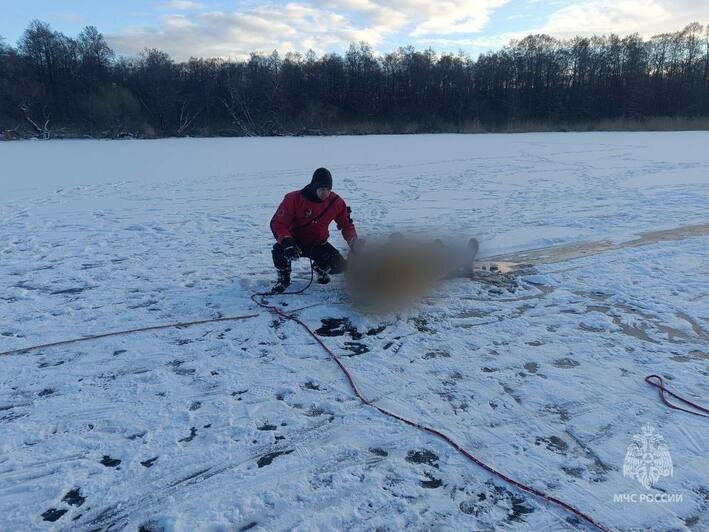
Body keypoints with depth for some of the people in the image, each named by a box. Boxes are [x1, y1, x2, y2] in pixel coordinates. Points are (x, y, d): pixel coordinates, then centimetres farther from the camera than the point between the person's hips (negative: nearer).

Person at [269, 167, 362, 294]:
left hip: (319, 244, 2)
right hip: (296, 243, -2)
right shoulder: (294, 199, -22)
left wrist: (353, 241, -19)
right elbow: (278, 223, -23)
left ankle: (320, 268, 19)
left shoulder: (336, 202, -13)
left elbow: (346, 224, -1)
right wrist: (287, 242, -42)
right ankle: (283, 279, -2)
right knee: (279, 250, -35)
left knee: (340, 266, -19)